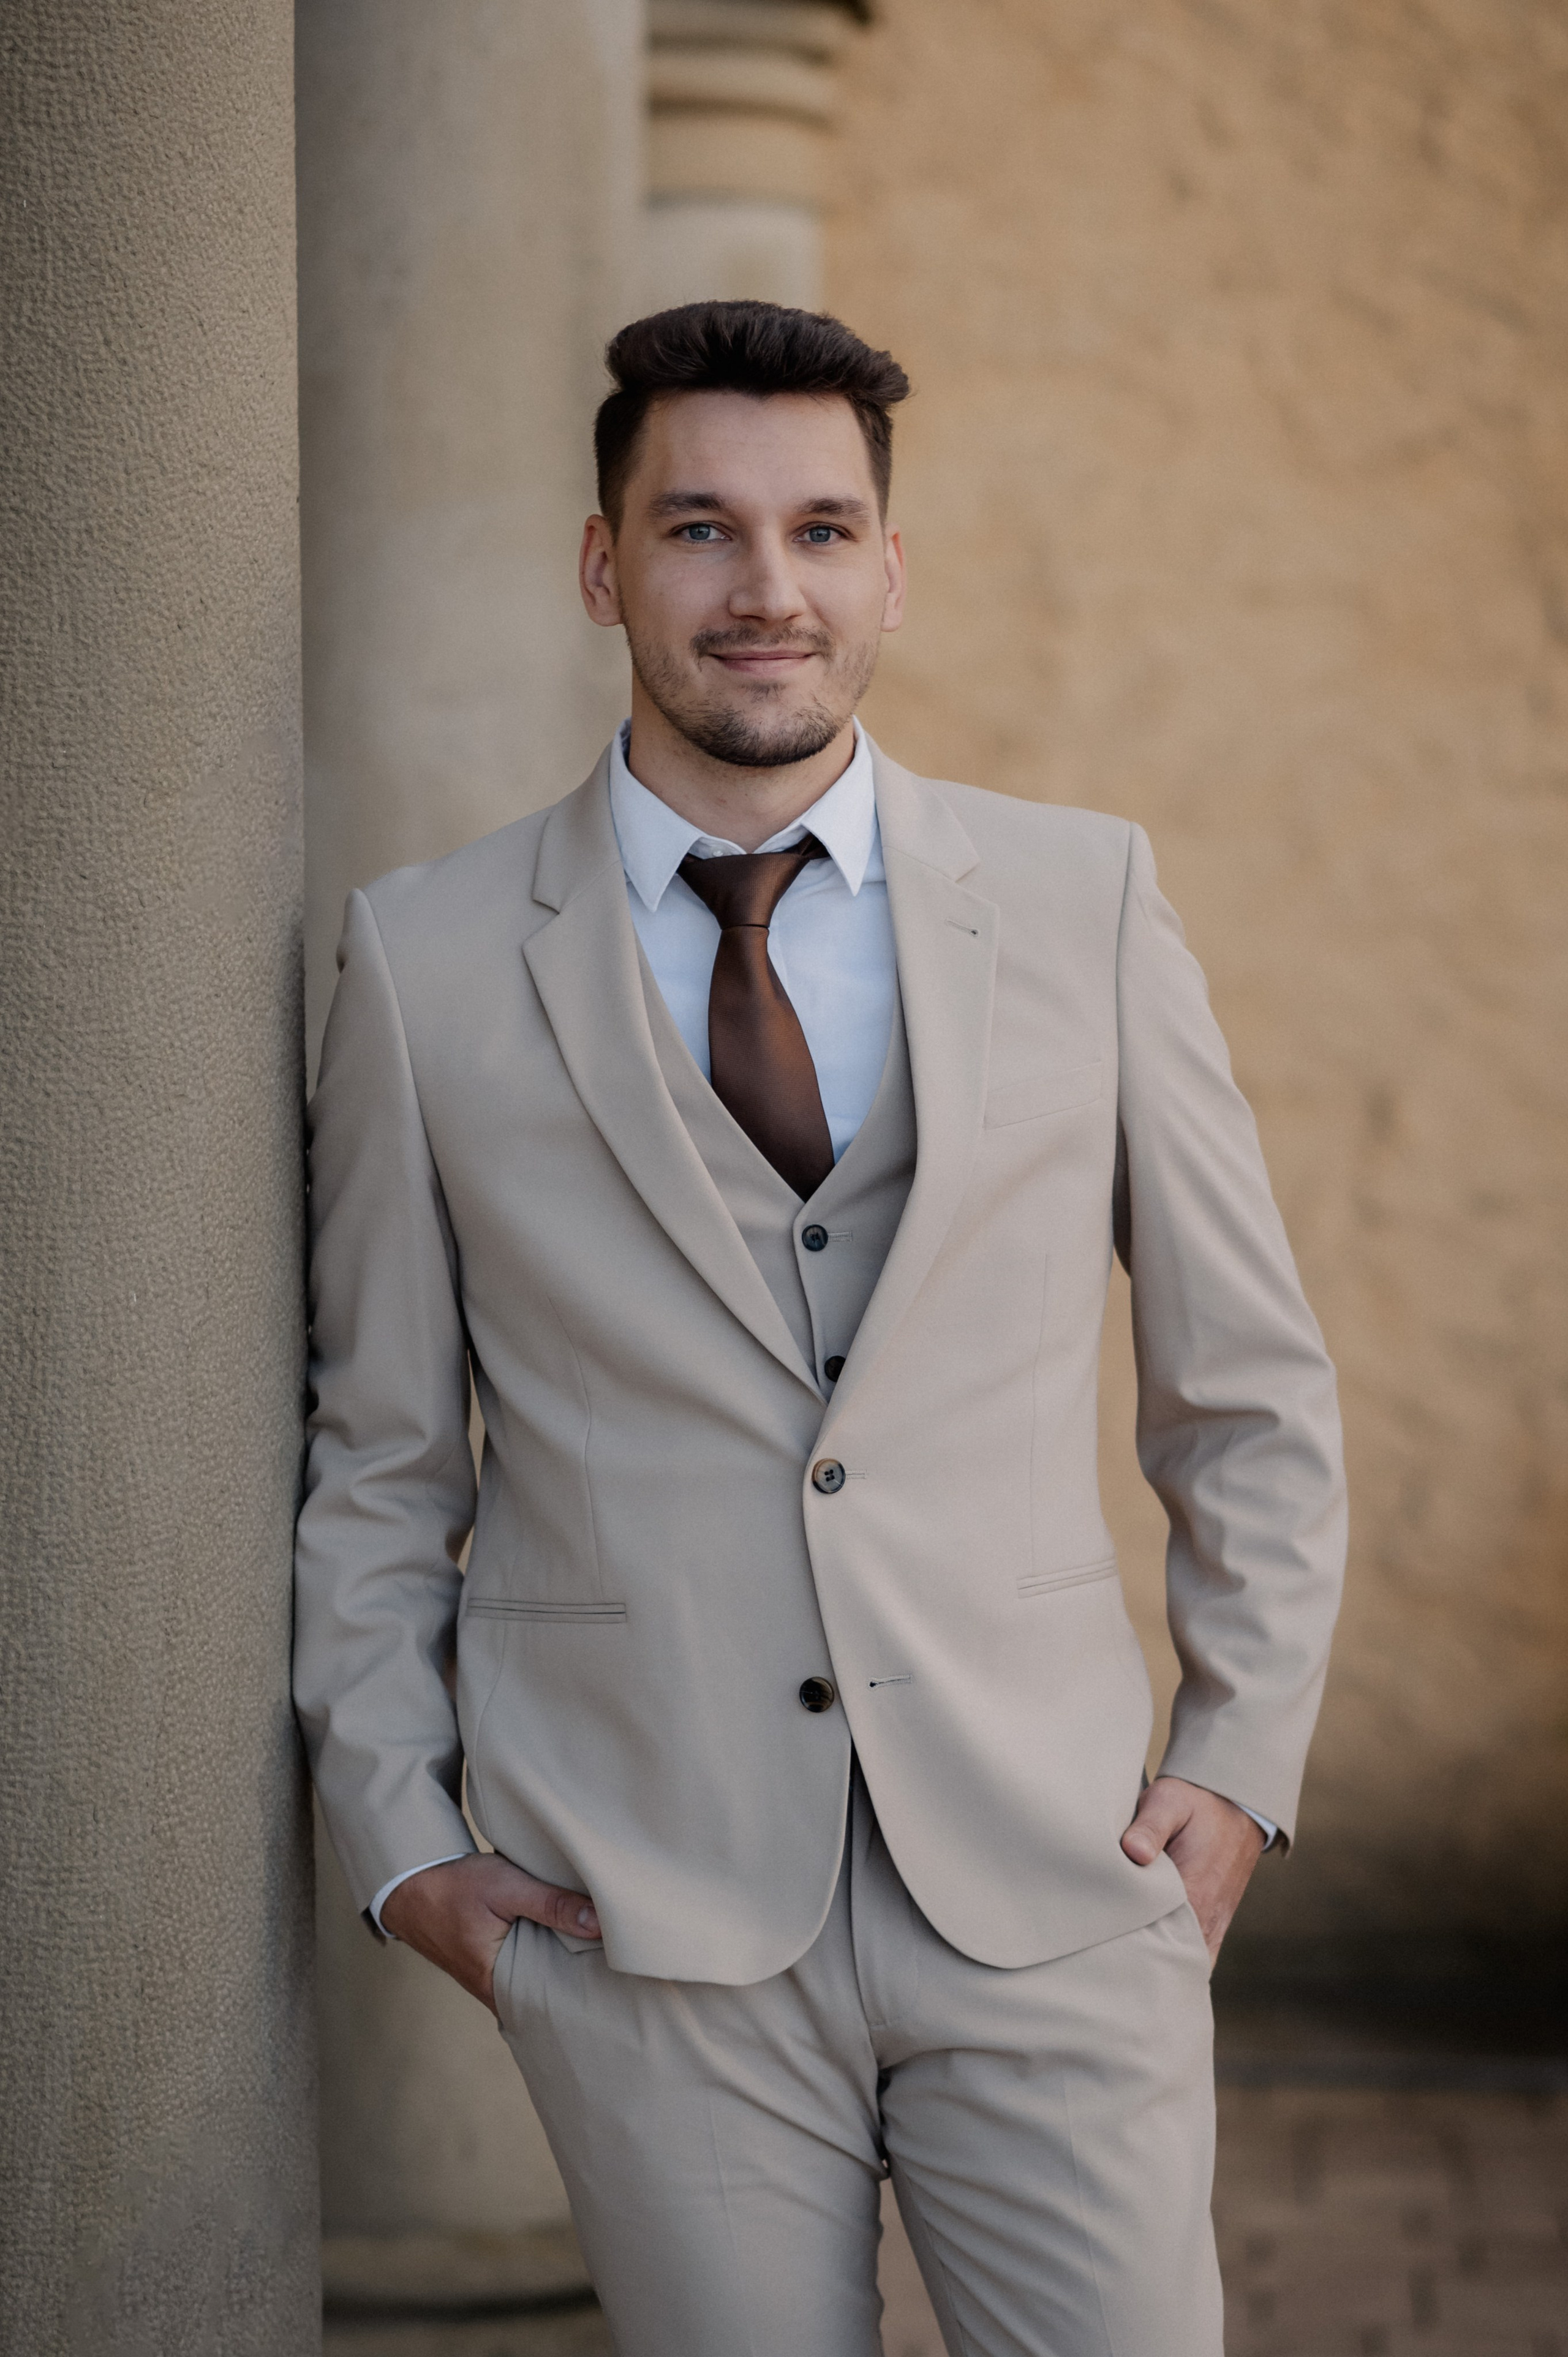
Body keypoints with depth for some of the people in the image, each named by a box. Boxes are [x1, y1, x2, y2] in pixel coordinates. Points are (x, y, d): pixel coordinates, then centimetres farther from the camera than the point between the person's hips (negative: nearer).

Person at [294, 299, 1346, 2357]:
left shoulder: (1085, 903, 3)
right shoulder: (430, 961, 2)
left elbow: (1249, 1390, 11)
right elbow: (377, 1453, 10)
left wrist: (1244, 1762, 5)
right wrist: (399, 1835, 3)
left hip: (1045, 1882, 1)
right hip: (642, 1918, -1)